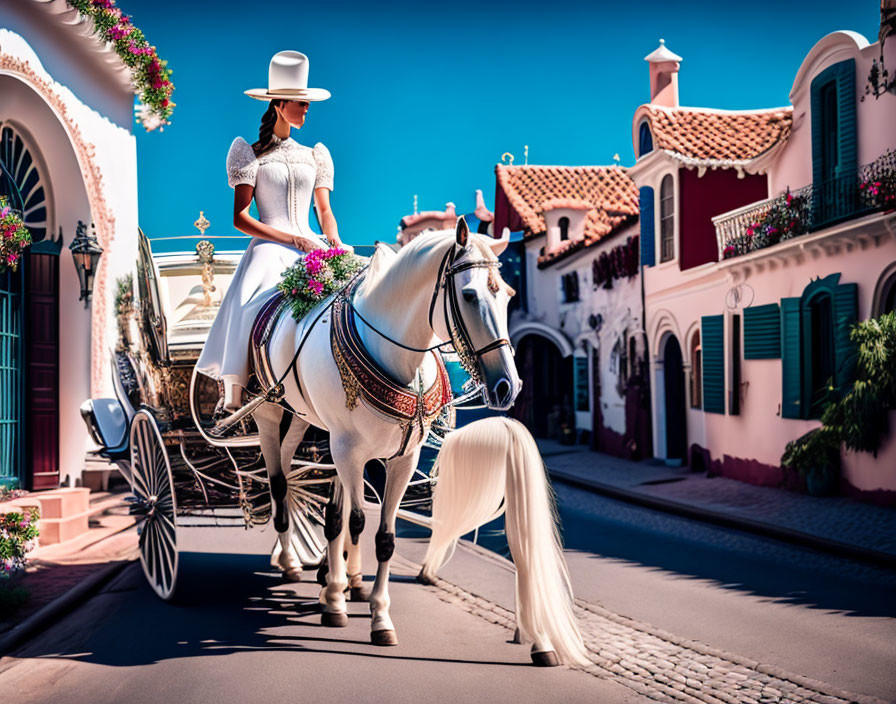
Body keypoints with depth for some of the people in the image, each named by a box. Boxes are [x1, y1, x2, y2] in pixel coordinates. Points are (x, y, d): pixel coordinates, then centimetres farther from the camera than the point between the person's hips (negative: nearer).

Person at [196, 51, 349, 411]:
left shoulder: (314, 156, 21)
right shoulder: (251, 154, 6)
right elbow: (240, 218, -3)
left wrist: (334, 241, -4)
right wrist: (294, 239, -12)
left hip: (312, 247, 4)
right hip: (269, 247, -4)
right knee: (252, 308, -32)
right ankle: (234, 385, -22)